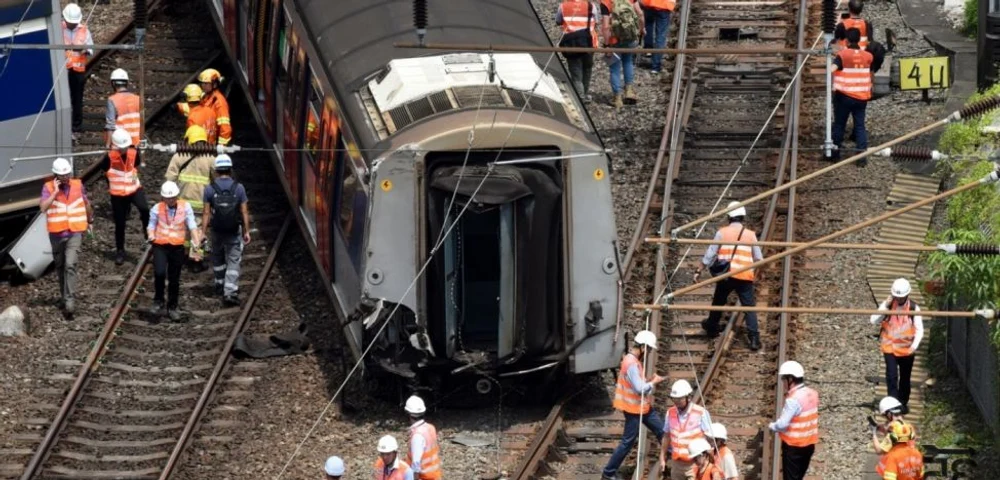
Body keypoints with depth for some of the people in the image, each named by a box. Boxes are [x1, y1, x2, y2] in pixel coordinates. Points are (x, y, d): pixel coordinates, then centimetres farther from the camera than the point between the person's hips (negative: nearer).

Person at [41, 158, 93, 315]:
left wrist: (90, 221, 29)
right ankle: (64, 296, 33)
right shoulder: (48, 187, -6)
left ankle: (70, 300, -17)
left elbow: (87, 204, 18)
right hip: (57, 233, 1)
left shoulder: (78, 185, 0)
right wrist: (55, 192, -20)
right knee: (60, 266, 14)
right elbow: (43, 207, -19)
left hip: (75, 233, -1)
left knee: (70, 265, -15)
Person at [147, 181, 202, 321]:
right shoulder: (157, 209, -3)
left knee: (174, 279, 11)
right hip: (160, 246, -1)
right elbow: (151, 226, 4)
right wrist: (151, 235, -18)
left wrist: (197, 242, -17)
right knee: (160, 273, -24)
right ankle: (159, 300, 0)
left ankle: (172, 307, 29)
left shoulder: (185, 207, -2)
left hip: (177, 247, 1)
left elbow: (192, 225, -5)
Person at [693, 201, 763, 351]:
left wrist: (699, 270, 8)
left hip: (725, 275, 1)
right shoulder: (750, 234, 6)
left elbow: (710, 254, 1)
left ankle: (712, 327, 41)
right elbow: (758, 258, 10)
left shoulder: (722, 232, 2)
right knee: (749, 306, -1)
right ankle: (754, 338, -13)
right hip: (745, 277, 0)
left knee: (718, 301, 22)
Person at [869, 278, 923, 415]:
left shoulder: (914, 308, -7)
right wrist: (885, 306, -21)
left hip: (907, 349, 1)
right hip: (890, 347, -1)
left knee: (905, 378, 14)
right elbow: (874, 321, -12)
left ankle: (903, 403, 31)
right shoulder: (886, 305, -5)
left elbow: (919, 330, -6)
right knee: (892, 376, -15)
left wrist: (914, 346, -21)